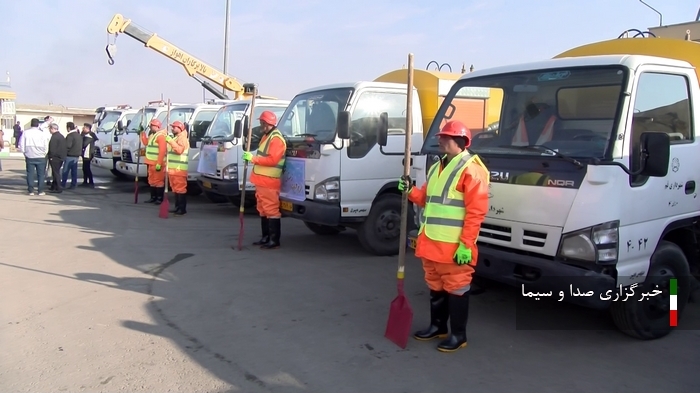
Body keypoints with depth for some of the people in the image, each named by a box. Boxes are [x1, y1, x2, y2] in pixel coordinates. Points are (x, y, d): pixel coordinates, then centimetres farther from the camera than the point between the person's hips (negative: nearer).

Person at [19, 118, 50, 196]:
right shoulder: (42, 133, -6)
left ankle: (31, 191, 6)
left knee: (30, 174, 7)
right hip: (40, 157, -1)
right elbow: (46, 146, -2)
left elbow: (21, 145, 1)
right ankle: (40, 191, 5)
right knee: (41, 174, 6)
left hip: (29, 157, 1)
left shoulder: (25, 132, -2)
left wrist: (24, 153, 15)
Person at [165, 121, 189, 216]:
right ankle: (177, 207, 18)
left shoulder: (182, 138, -9)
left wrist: (170, 141, -29)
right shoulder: (175, 138, 25)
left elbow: (179, 150, -28)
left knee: (181, 189, -11)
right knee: (175, 189, 12)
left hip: (179, 169, -11)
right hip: (172, 168, 11)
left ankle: (183, 209, -11)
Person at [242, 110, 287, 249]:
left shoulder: (276, 139, -14)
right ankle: (266, 237, 23)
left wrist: (253, 158, -22)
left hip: (269, 182, -11)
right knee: (263, 210, 15)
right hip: (261, 180, 11)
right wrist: (252, 158, 10)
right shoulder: (266, 136, 19)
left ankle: (274, 240, -6)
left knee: (271, 210, -9)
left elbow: (272, 160, -24)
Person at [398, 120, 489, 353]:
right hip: (431, 242, 9)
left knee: (456, 288, 2)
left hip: (454, 246, -9)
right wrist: (410, 191, 4)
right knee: (435, 287, 18)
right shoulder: (437, 168, 16)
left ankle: (458, 335, 13)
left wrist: (466, 244, -21)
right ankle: (437, 326, 32)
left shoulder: (471, 169, -13)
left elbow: (476, 211, -18)